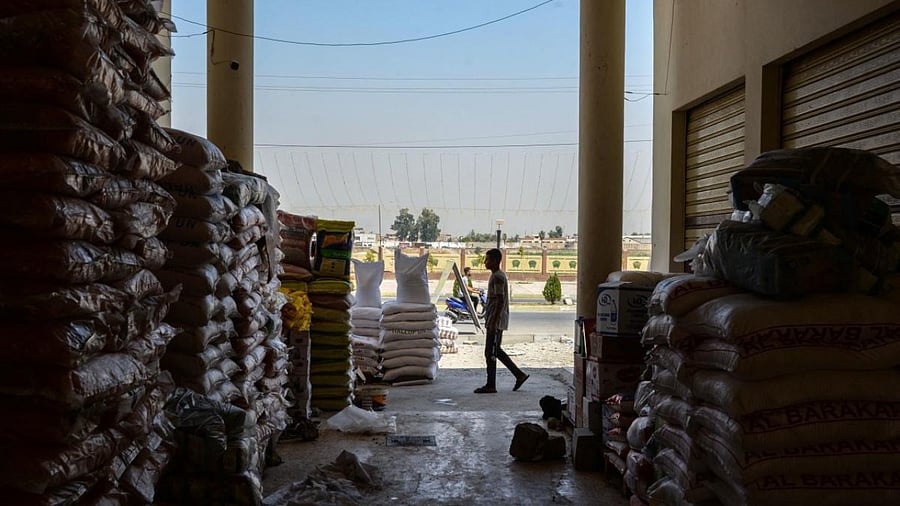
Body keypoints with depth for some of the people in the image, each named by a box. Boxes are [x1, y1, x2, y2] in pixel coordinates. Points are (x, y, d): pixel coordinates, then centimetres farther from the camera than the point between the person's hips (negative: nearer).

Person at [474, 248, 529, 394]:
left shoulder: (498, 277, -16)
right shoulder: (497, 276, 16)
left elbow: (501, 301, -22)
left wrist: (494, 322, -24)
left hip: (496, 321, -10)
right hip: (495, 320, 10)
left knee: (490, 353, -4)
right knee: (496, 351, 15)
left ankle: (491, 385, 3)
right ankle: (519, 374, 20)